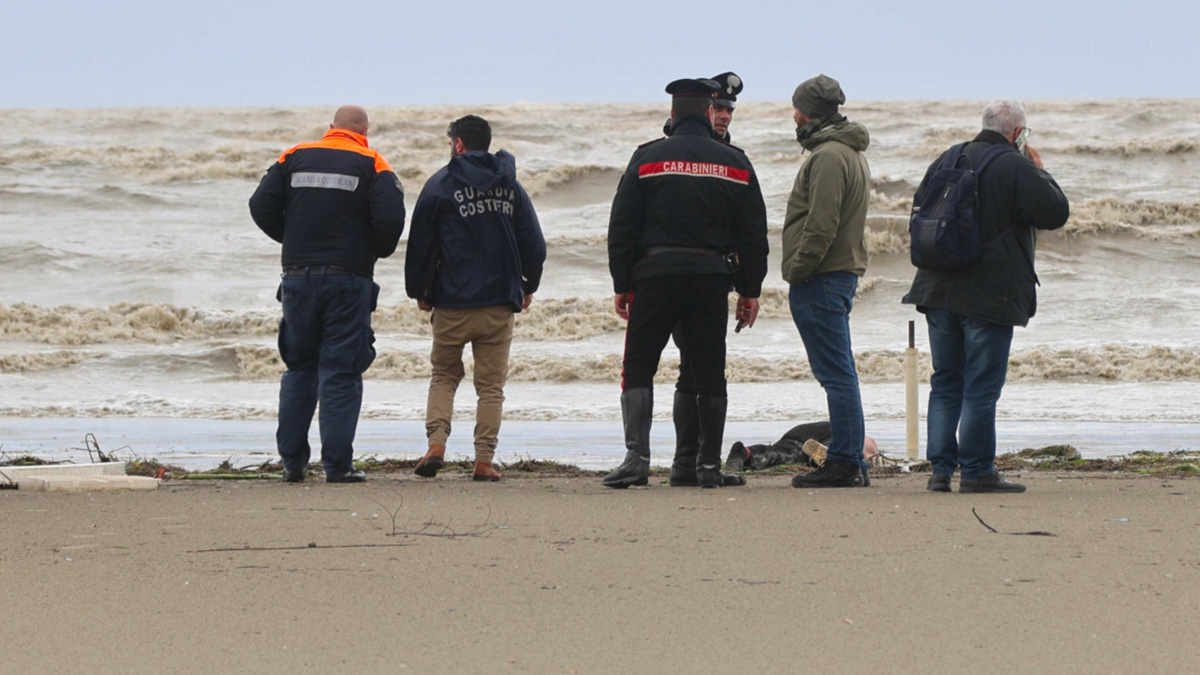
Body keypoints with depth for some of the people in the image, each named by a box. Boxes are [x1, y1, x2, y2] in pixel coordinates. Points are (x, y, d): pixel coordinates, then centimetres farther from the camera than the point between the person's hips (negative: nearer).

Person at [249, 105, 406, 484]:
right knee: (341, 372, 0)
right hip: (348, 281, -3)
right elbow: (390, 217, -14)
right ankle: (337, 464, -6)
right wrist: (379, 252, 6)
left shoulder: (294, 158, 8)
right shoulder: (371, 164, -1)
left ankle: (292, 462, 10)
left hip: (299, 278, 3)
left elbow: (261, 207, 2)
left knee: (299, 368, 14)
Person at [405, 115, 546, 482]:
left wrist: (418, 291, 13)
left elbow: (420, 243, 1)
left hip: (452, 303, -2)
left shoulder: (440, 184, -1)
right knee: (491, 384, 5)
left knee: (443, 375, 13)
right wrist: (528, 287, 23)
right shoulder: (511, 187, 8)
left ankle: (436, 444, -5)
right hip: (500, 304, 2)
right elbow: (534, 245, 8)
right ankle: (484, 460, -2)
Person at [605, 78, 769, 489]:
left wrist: (621, 284, 6)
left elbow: (622, 226, 0)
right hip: (712, 276, 2)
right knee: (709, 373, 6)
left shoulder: (647, 159, 1)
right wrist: (750, 290, 14)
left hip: (656, 274, -2)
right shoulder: (735, 164, 8)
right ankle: (709, 466, 6)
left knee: (638, 367, 4)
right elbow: (753, 234, 9)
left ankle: (637, 457, -10)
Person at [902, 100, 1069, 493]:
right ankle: (976, 472, -2)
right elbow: (1056, 213, -11)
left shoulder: (947, 161, 10)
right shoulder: (1016, 168, -10)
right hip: (991, 295, -6)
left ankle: (940, 468, 8)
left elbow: (920, 210, 18)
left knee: (945, 383, 12)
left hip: (940, 291, 6)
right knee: (982, 387, -2)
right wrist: (1041, 174, 4)